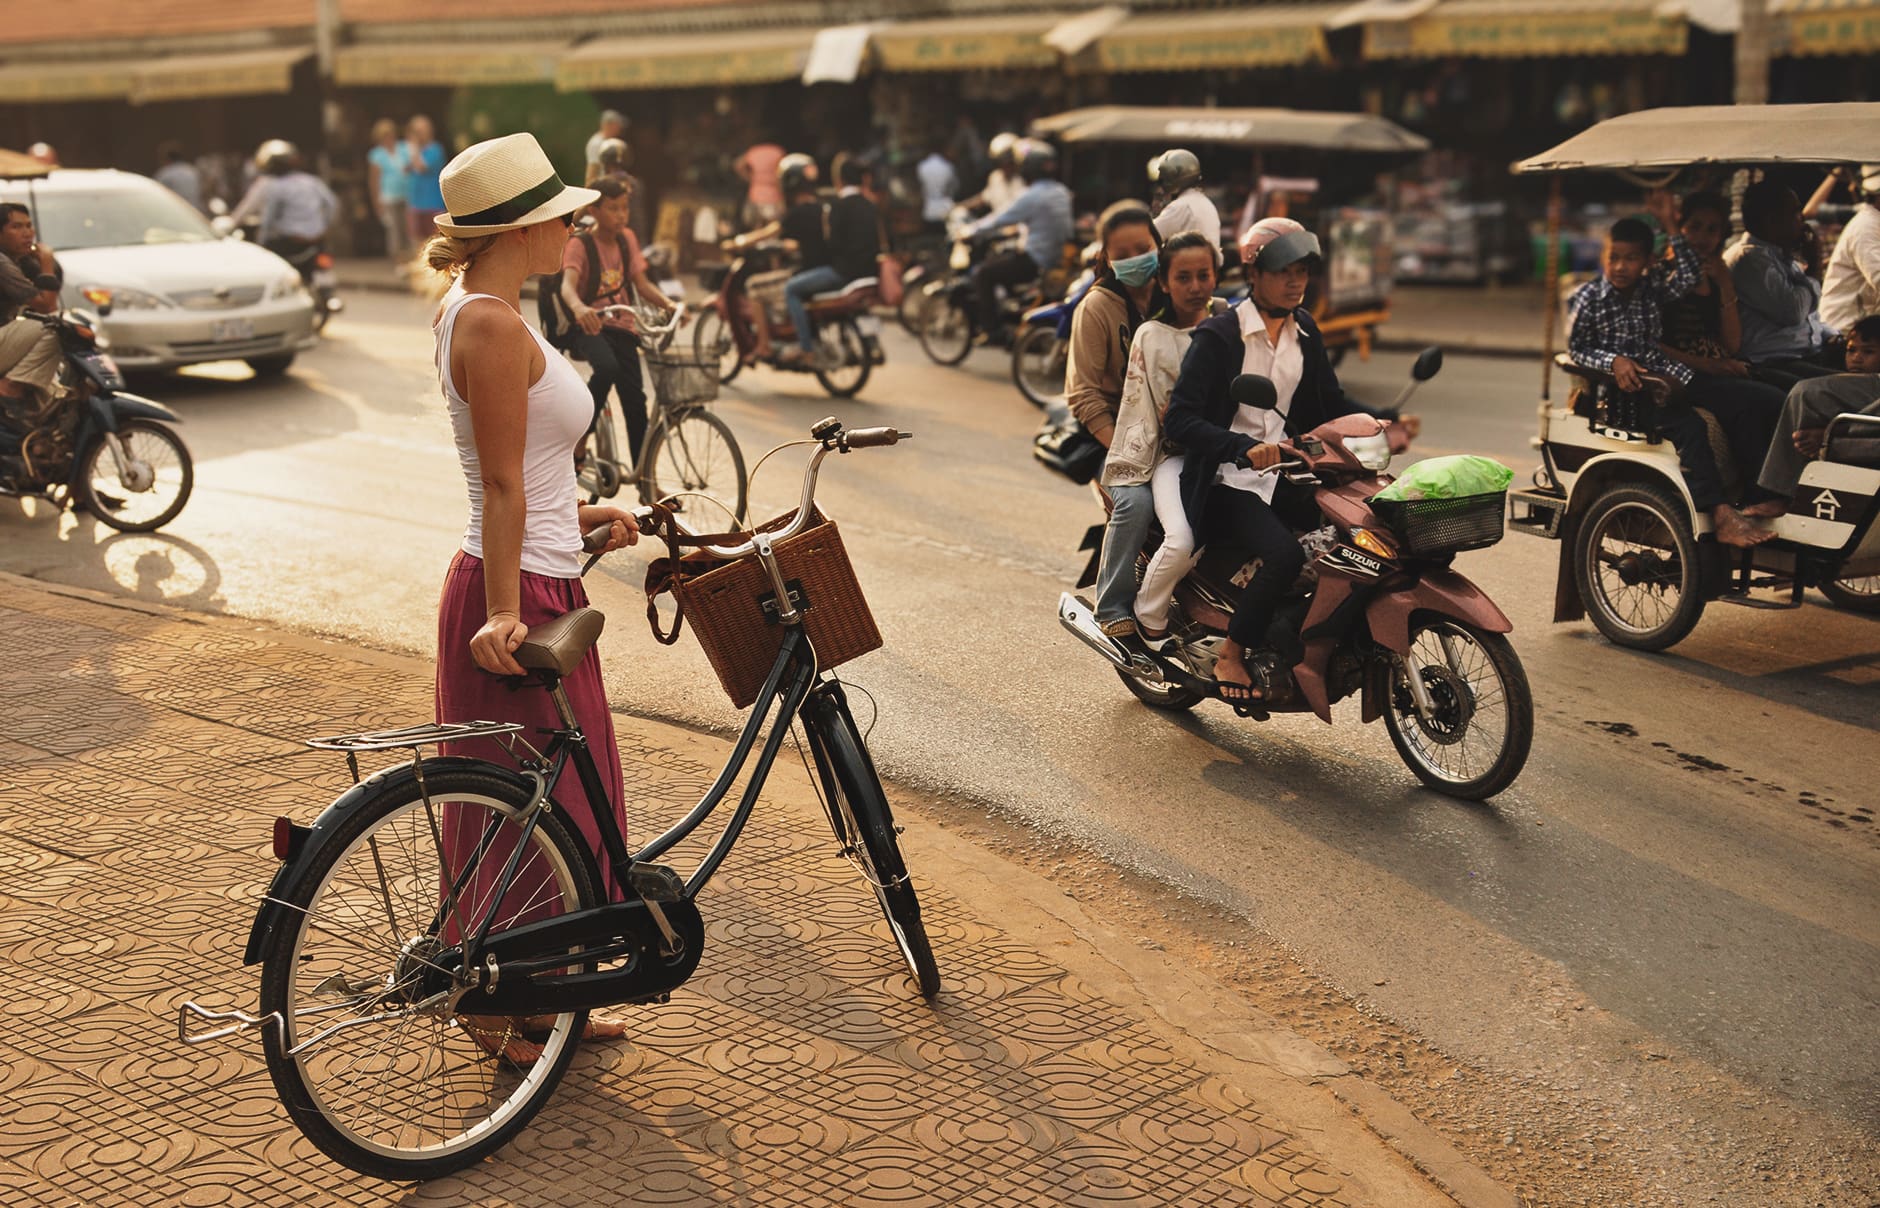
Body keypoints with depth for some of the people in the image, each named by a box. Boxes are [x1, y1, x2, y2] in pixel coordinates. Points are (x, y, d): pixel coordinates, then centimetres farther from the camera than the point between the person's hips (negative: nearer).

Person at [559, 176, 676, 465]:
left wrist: (668, 304, -13)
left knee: (635, 399, -3)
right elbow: (568, 284, -27)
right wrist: (579, 308, -50)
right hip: (590, 327, -5)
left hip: (622, 328, 5)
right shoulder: (579, 244, -10)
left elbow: (642, 283, 7)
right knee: (607, 367, -35)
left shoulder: (627, 239, 7)